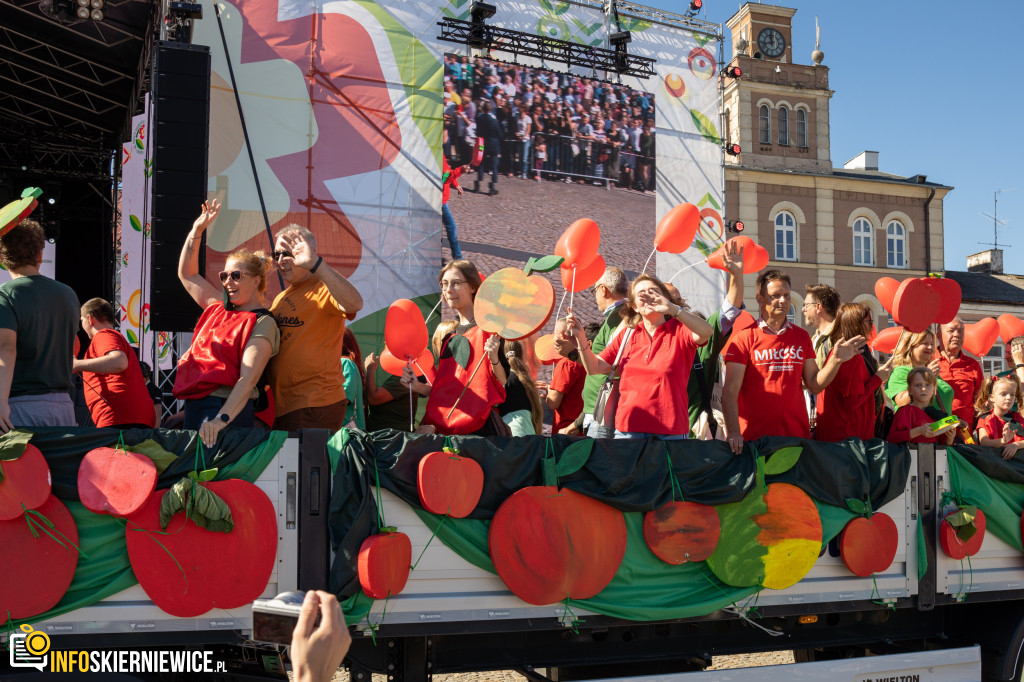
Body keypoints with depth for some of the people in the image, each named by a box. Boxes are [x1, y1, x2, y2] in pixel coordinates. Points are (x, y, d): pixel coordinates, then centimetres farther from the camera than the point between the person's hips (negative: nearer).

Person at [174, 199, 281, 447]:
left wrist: (222, 419, -30)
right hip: (194, 406, 8)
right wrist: (197, 231, 19)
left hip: (228, 409, -8)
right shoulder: (218, 308, 17)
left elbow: (248, 379, -19)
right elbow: (186, 274, 29)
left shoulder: (262, 323, -7)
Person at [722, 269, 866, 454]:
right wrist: (734, 432, -21)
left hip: (797, 433, 3)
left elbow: (814, 384, 9)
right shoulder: (744, 338, -2)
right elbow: (730, 390, -9)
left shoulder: (801, 337, 11)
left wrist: (836, 360, -7)